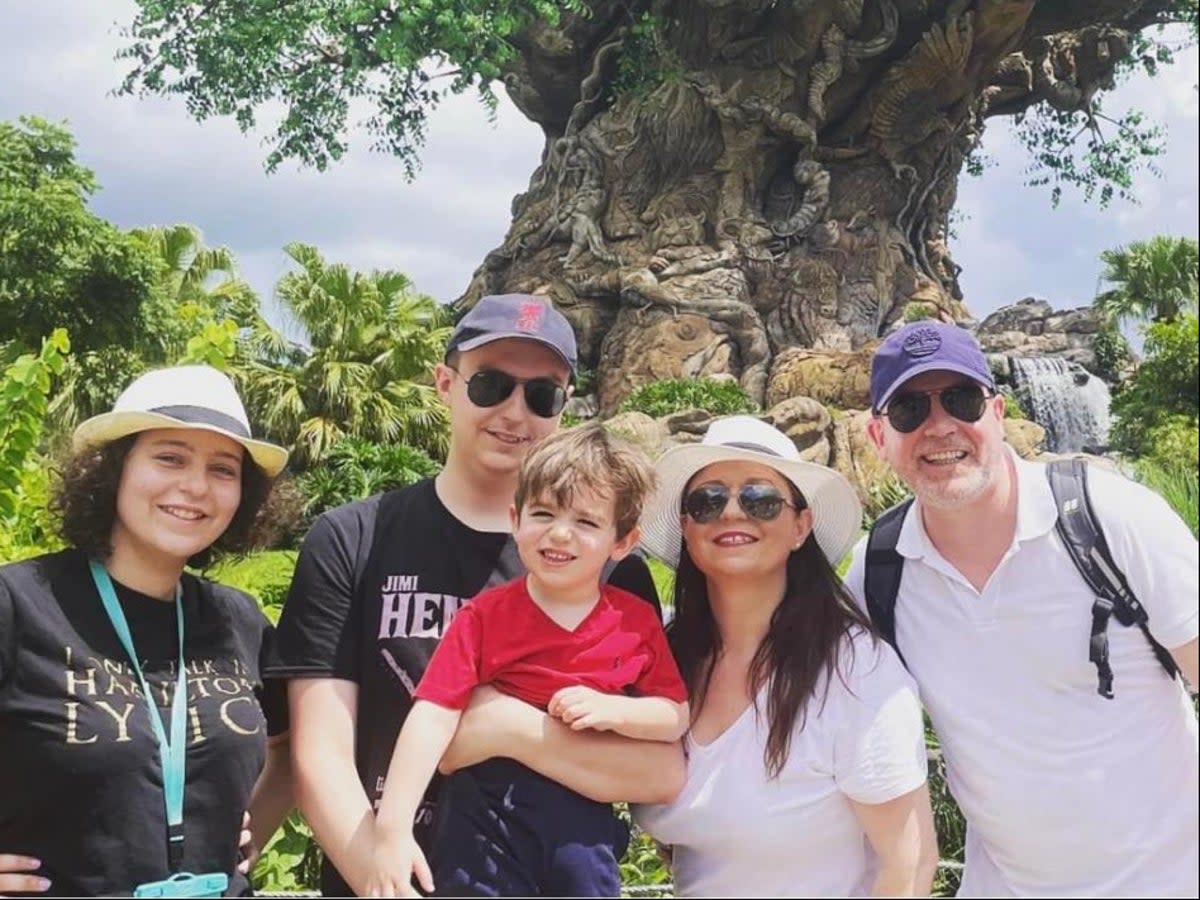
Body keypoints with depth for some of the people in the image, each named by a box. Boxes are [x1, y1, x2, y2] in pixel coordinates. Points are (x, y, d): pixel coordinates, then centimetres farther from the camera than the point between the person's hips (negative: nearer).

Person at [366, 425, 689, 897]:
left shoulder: (636, 621, 0)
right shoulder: (485, 615, -7)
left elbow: (677, 717, 3)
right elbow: (432, 717, -15)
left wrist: (613, 710, -16)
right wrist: (393, 829, -23)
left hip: (583, 820, 2)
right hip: (486, 811, -2)